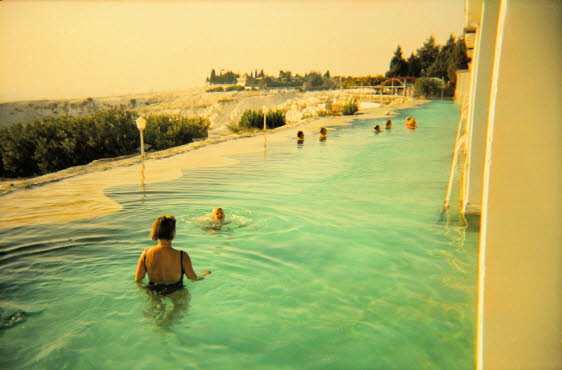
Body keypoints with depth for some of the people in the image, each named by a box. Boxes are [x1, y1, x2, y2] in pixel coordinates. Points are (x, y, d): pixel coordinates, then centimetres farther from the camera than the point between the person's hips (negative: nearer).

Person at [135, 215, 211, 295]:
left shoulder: (146, 253, -16)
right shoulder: (182, 256, -24)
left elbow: (137, 279, -4)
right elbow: (194, 279, -9)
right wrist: (205, 274, 12)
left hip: (153, 292, 1)